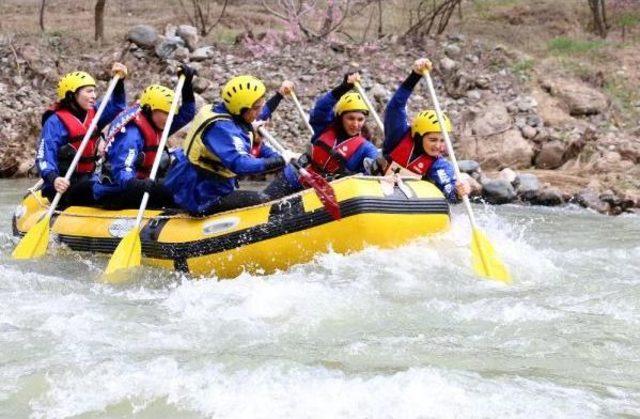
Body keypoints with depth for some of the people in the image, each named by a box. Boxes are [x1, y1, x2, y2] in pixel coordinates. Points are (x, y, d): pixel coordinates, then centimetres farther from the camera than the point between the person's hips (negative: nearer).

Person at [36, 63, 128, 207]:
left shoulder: (93, 113, 11)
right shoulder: (55, 122, -10)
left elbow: (116, 106, 22)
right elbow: (44, 156, -18)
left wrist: (119, 81, 5)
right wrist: (54, 179, -36)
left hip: (88, 179, 8)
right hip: (65, 185, -8)